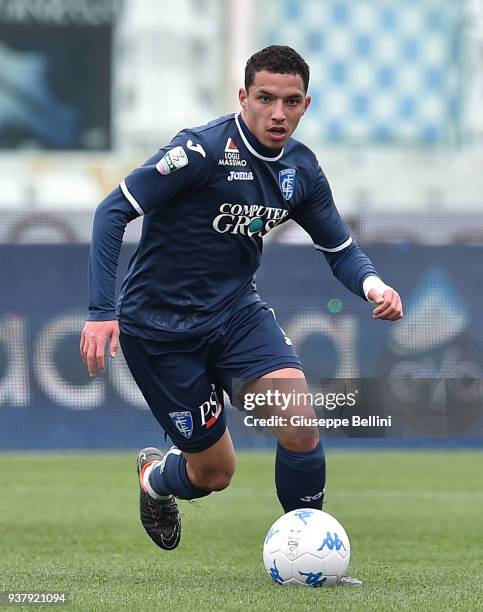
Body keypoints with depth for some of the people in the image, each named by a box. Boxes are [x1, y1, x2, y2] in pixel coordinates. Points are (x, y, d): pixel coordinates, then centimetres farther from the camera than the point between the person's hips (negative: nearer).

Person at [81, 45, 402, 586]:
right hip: (159, 325, -5)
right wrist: (101, 310, -27)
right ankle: (154, 476, 38)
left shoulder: (301, 169, -2)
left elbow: (339, 248, 8)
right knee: (215, 471, 2)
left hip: (235, 310, 5)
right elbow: (113, 211, -21)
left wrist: (371, 283, -16)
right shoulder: (204, 149, -22)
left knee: (300, 428, -19)